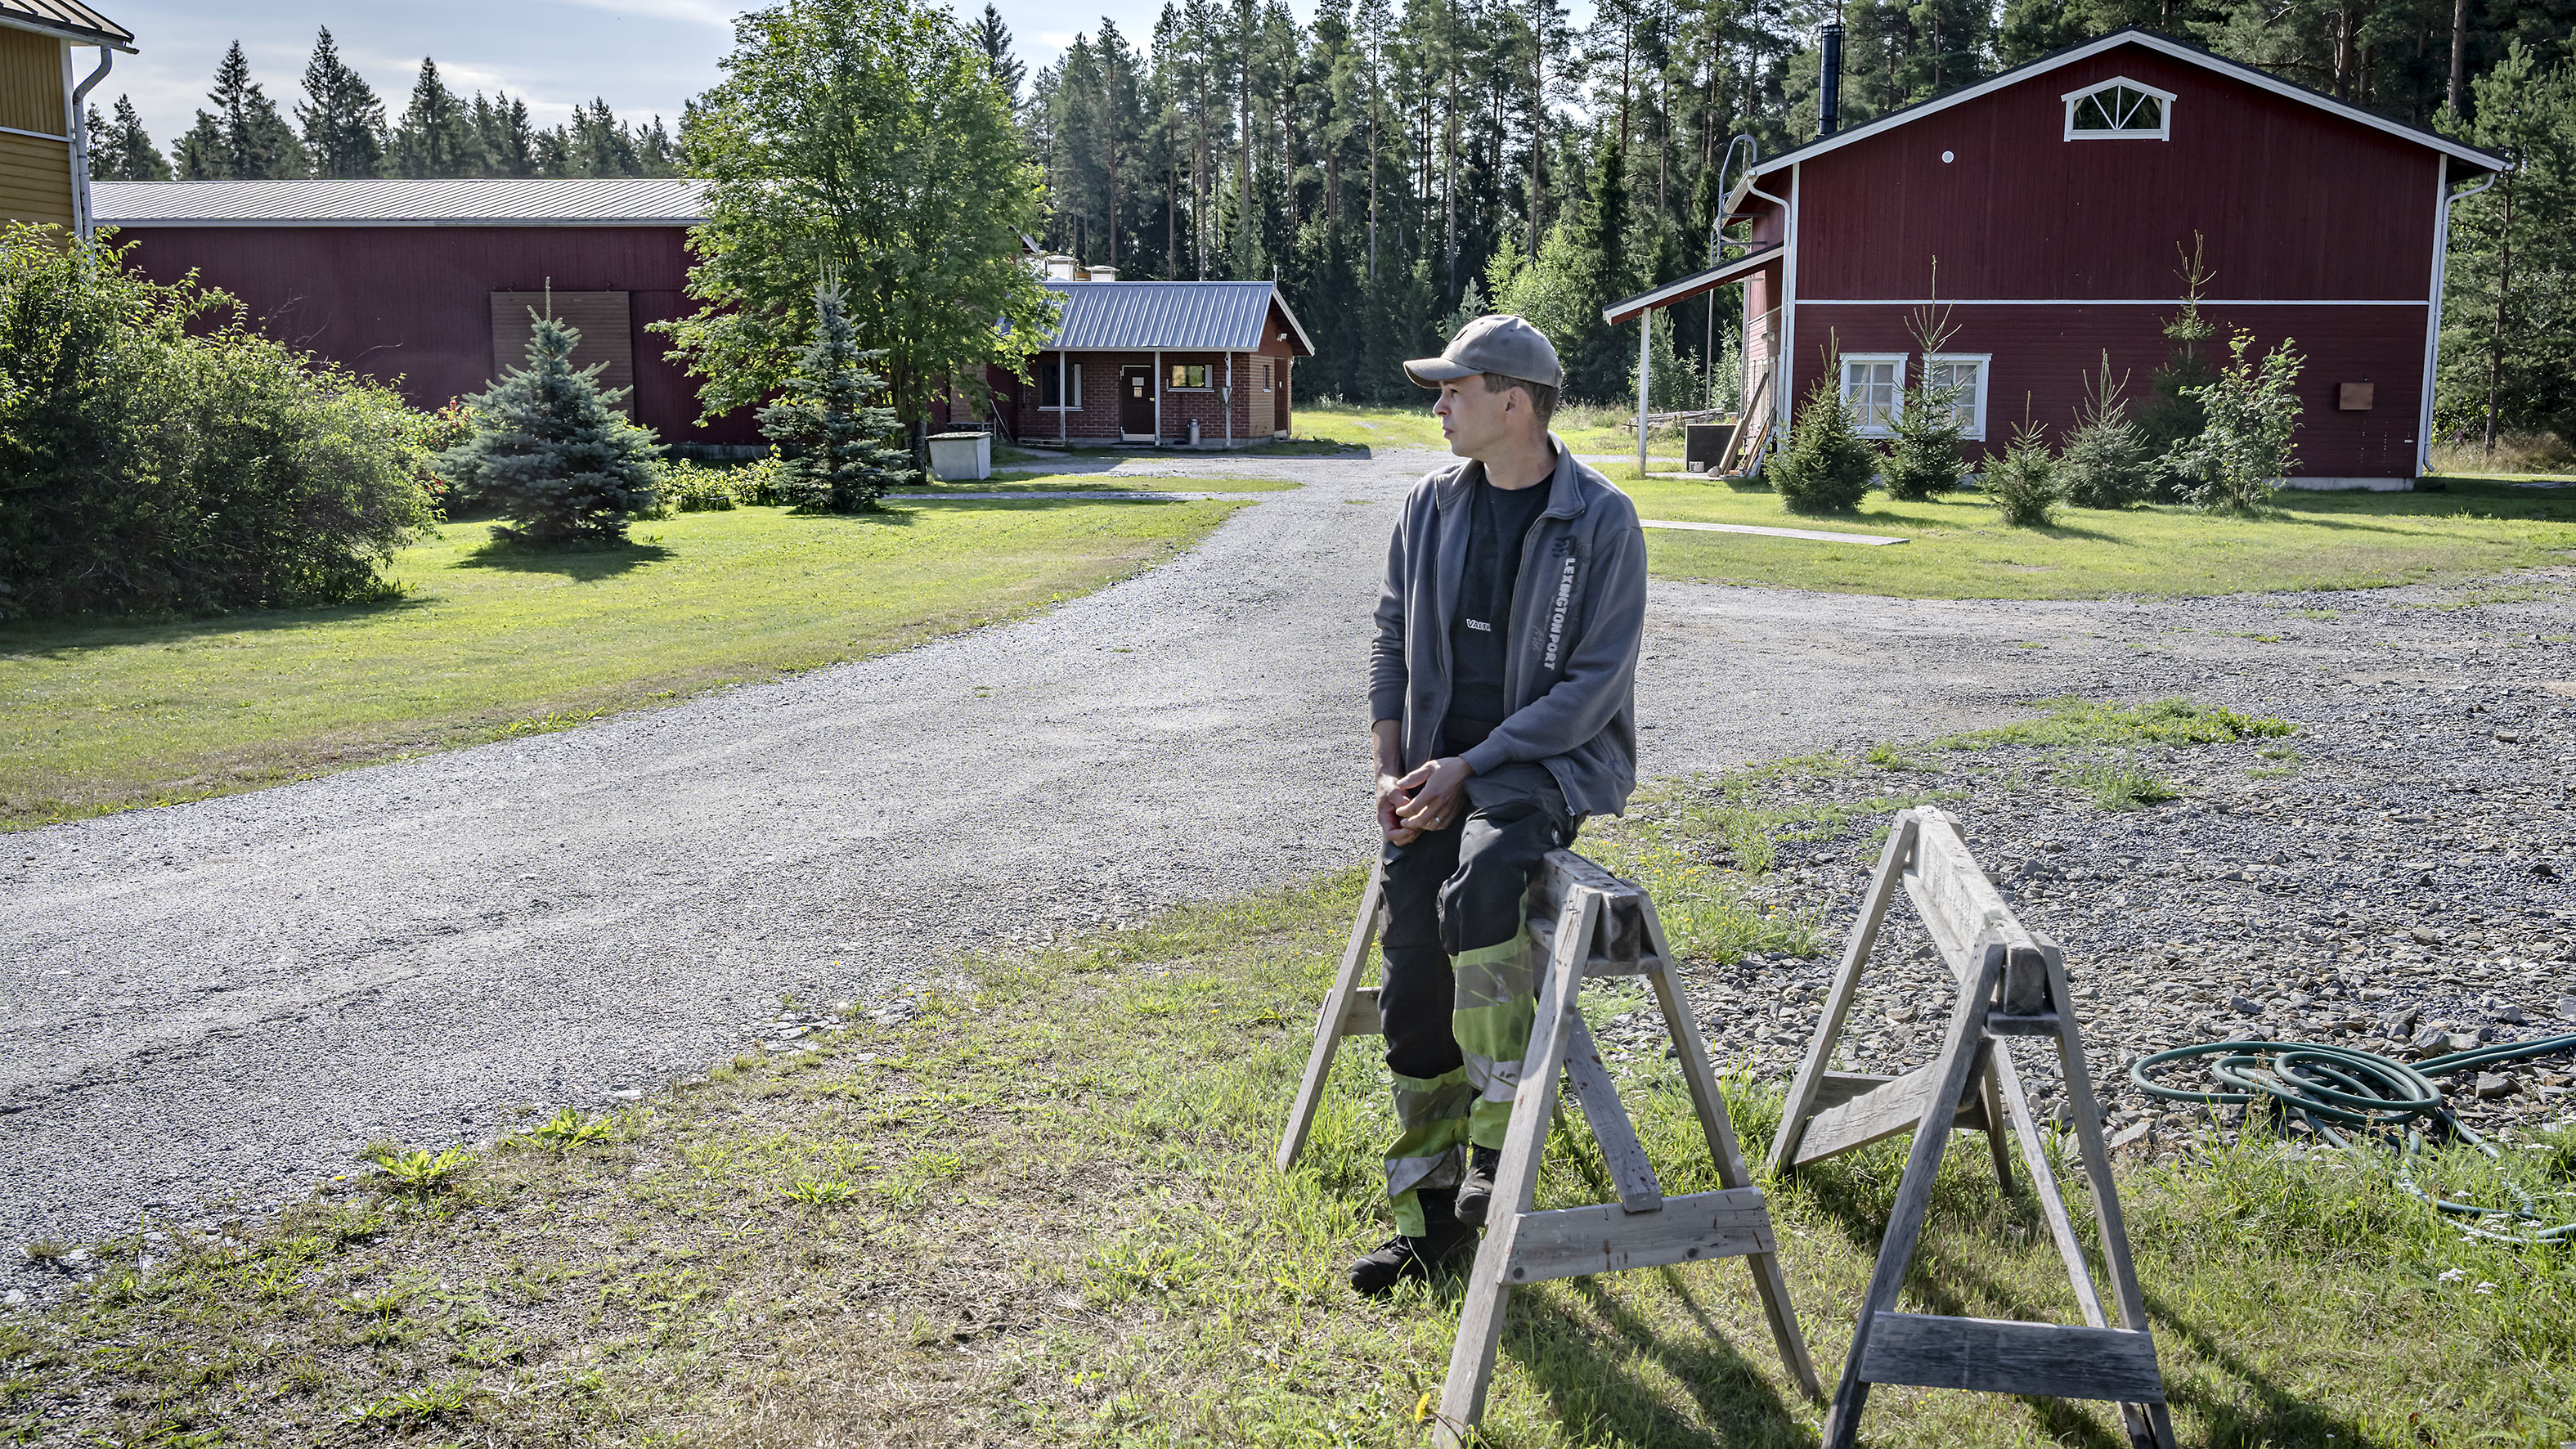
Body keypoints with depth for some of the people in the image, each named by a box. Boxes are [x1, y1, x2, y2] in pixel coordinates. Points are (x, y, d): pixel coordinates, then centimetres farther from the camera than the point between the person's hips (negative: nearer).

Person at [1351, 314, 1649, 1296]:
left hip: (1550, 764, -5)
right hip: (1439, 773, 5)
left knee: (1476, 885, -35)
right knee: (1414, 989, -2)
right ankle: (1430, 1213, 13)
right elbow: (1392, 643, 13)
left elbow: (1592, 683, -12)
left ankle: (1497, 1142, -21)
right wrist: (1393, 767, -1)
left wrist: (1468, 768, -16)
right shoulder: (1431, 507, 8)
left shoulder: (1601, 524, -8)